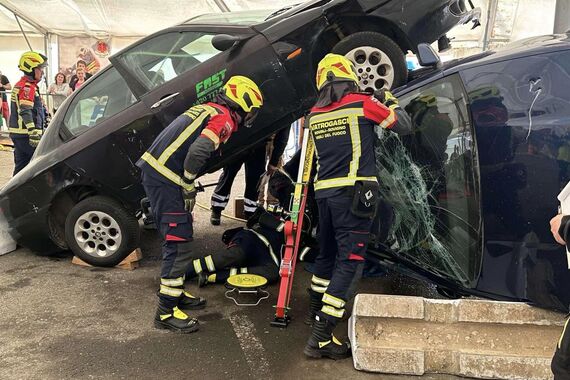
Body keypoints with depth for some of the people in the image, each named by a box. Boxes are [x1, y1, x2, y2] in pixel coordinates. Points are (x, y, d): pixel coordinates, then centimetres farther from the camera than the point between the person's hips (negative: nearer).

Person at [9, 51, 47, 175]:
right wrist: (34, 132, -31)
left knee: (21, 165, 13)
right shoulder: (28, 87, -14)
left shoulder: (21, 84, 19)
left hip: (17, 133, 10)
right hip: (25, 135, -10)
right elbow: (25, 111, -24)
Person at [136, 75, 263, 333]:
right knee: (179, 244, -5)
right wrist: (188, 186, -12)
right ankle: (166, 312, 0)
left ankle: (176, 293, 32)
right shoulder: (225, 119, -9)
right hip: (165, 179, -10)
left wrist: (186, 185, 19)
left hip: (153, 170, 10)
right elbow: (197, 152, -26)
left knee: (175, 239, 19)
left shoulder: (208, 109, 20)